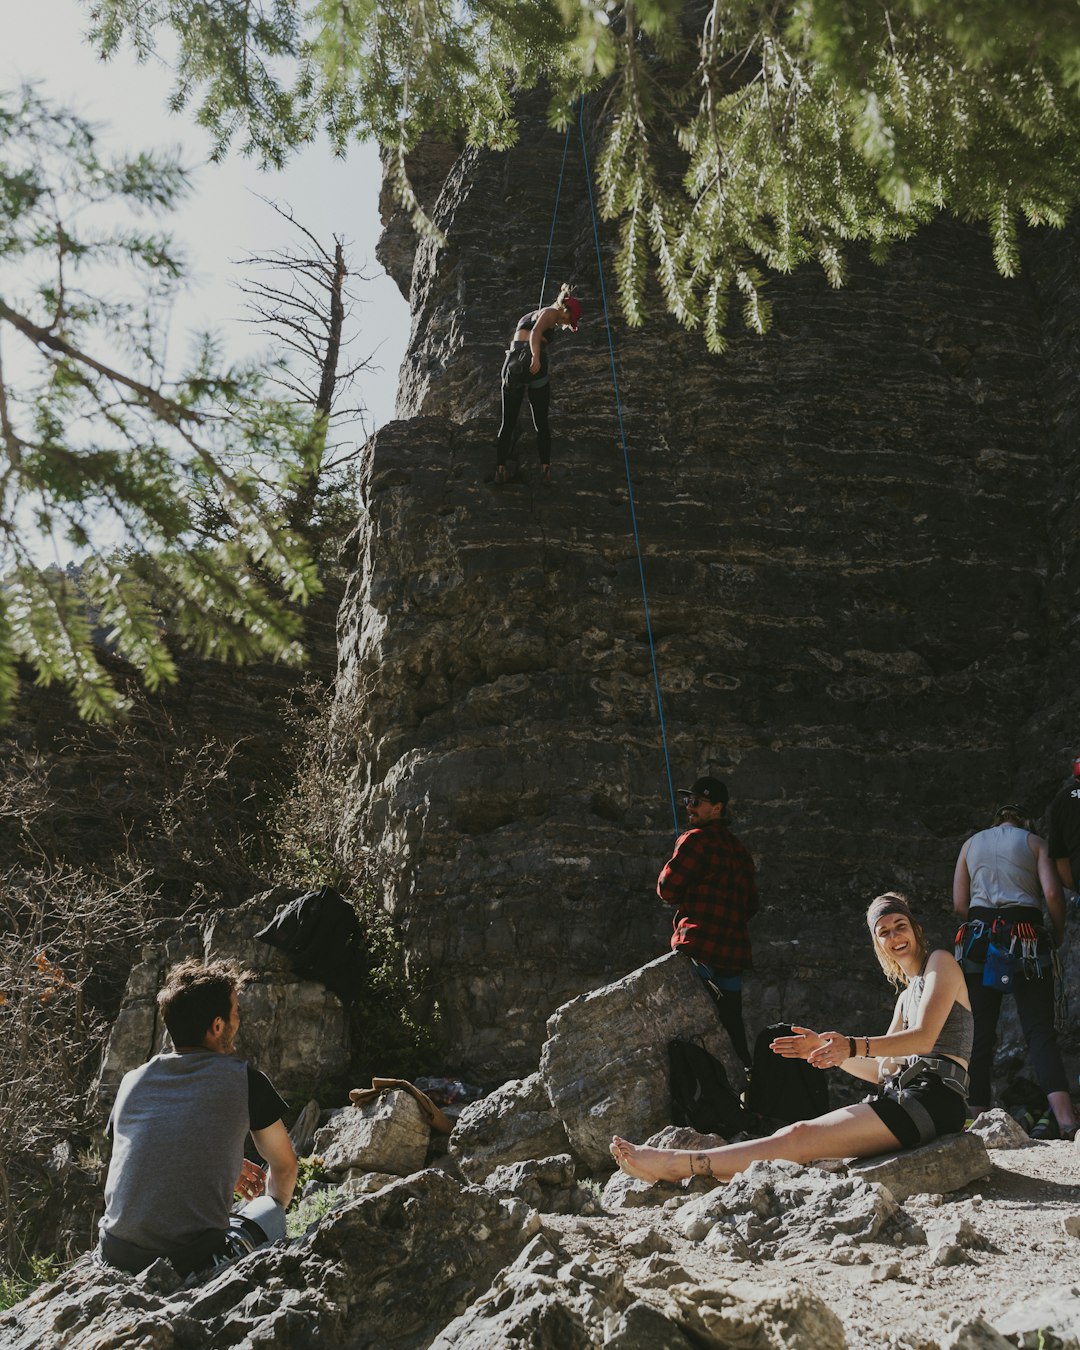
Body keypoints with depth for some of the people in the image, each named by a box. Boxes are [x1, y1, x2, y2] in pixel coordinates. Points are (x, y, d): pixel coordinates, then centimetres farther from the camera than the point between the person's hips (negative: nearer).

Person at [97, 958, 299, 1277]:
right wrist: (273, 1206, 37)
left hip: (118, 1257, 5)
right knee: (271, 1210, 22)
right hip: (196, 1259, -5)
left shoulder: (132, 1081, 11)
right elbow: (285, 1166, 15)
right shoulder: (244, 1080, -1)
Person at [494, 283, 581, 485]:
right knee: (542, 423, 4)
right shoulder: (551, 312, 3)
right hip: (532, 362, -6)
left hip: (513, 361, 6)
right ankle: (545, 468, 2)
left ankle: (500, 468, -2)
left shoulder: (530, 315, 29)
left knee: (507, 423, 7)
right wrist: (536, 357, -31)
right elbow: (536, 332, -16)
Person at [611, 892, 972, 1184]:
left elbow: (923, 1038, -13)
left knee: (801, 1137, -19)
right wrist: (824, 1048, 6)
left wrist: (853, 1046, -27)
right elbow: (882, 1070, 18)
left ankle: (676, 1164, -24)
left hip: (933, 1099, -8)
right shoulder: (906, 995, 28)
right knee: (792, 1136, -11)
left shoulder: (941, 962, 4)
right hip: (898, 1091, 8)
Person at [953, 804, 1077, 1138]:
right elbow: (1052, 893, -5)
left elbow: (959, 904, 8)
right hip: (1027, 933, -2)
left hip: (979, 936, 2)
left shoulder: (971, 844, 17)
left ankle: (978, 1118, -1)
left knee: (979, 1034, 5)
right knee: (1040, 1028, -6)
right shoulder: (1035, 842, 10)